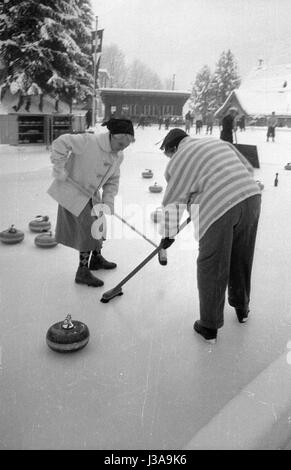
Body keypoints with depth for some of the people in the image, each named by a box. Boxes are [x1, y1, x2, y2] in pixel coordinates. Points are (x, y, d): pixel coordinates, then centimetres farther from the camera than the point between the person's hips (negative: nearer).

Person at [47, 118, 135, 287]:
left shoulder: (119, 156, -2)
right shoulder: (89, 141, -26)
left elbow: (112, 181, 4)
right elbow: (60, 143, -24)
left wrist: (108, 202, -9)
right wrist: (59, 169, -24)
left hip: (91, 193, 8)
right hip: (72, 191, -8)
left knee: (99, 223, 19)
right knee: (90, 228, -11)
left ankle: (96, 258, 43)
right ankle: (83, 271, -1)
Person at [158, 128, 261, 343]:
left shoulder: (177, 161, 9)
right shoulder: (217, 142, 23)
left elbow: (172, 203, 11)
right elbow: (248, 169, 23)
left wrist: (168, 235, 21)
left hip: (217, 208, -6)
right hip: (251, 196, 6)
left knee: (211, 268, 8)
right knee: (242, 259, 22)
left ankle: (209, 327, 20)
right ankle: (242, 308, 42)